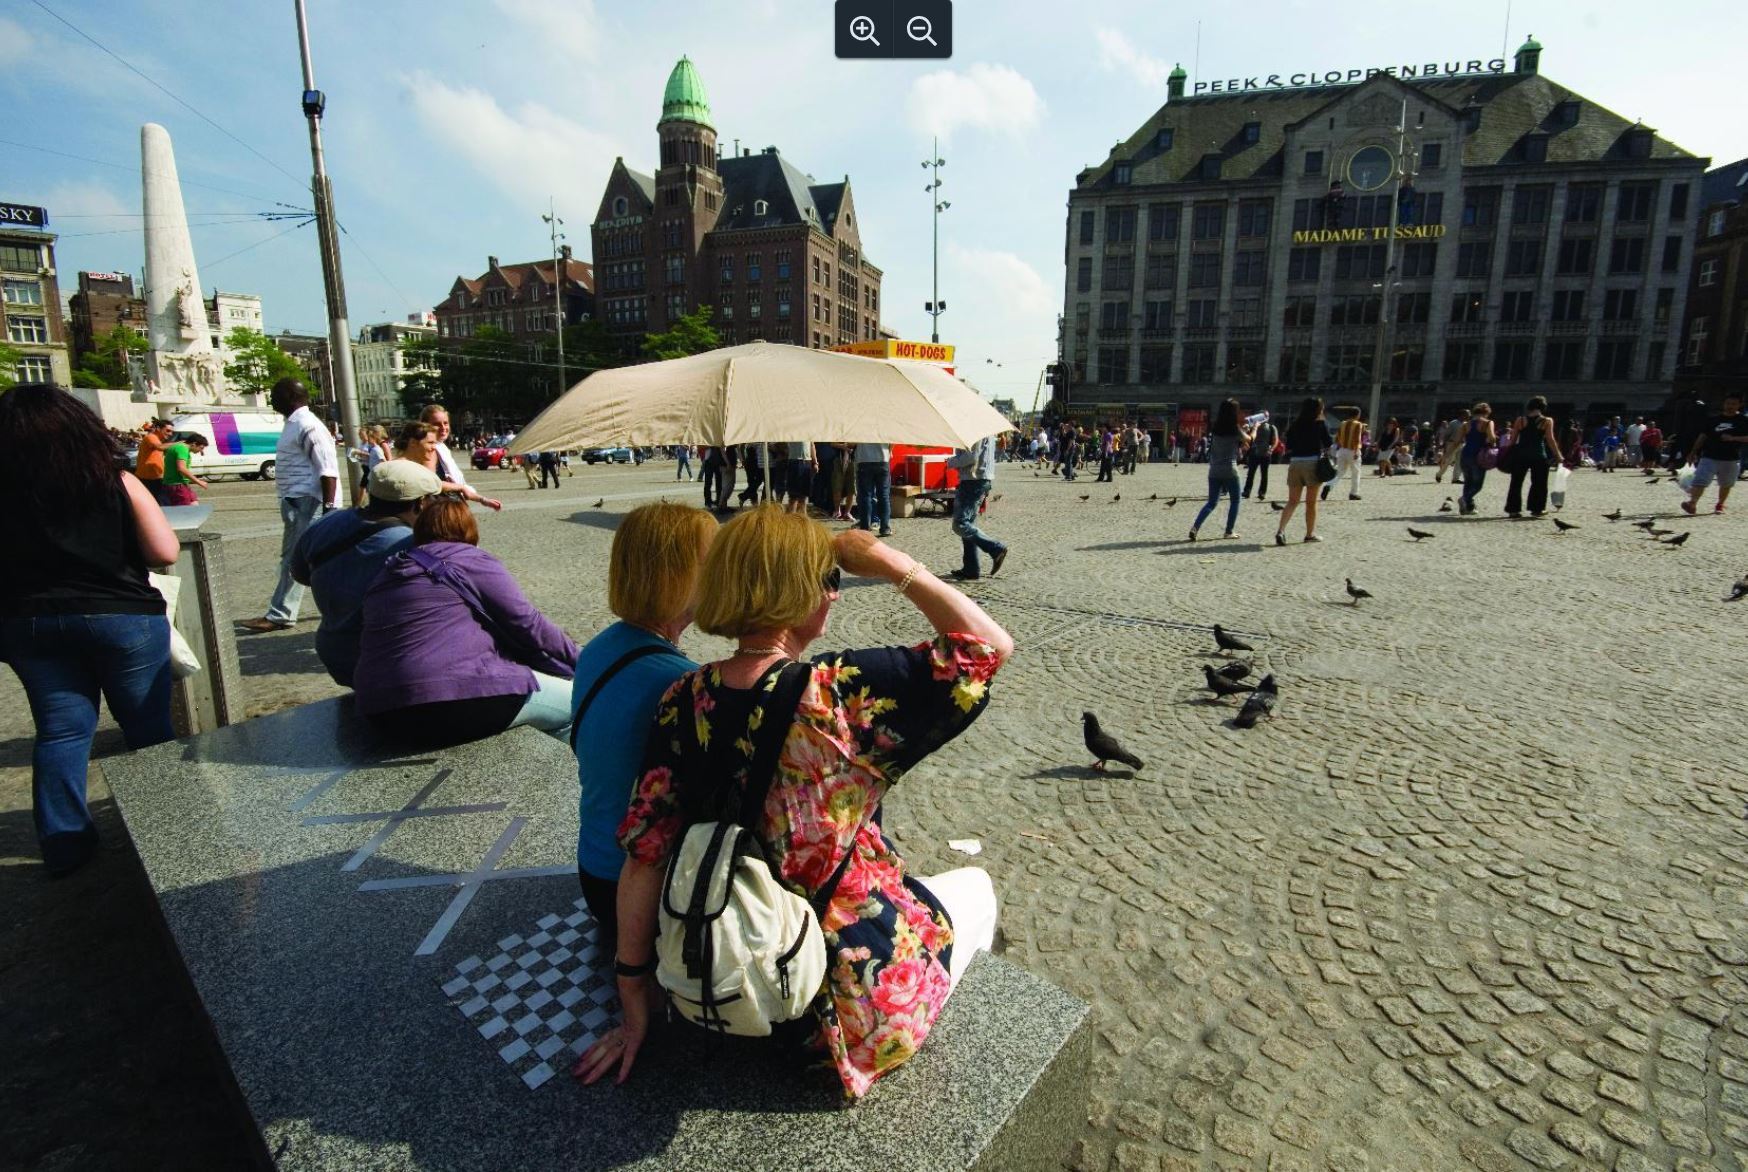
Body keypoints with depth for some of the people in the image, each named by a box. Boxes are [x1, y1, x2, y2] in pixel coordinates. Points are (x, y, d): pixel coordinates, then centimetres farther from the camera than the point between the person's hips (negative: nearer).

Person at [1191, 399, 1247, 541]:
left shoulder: (1215, 428, 3)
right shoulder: (1235, 429, -8)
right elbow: (1249, 440, 11)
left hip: (1214, 471, 4)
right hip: (1230, 471, -4)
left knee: (1212, 502, 11)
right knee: (1235, 501, 15)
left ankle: (1194, 527, -9)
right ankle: (1229, 531, 16)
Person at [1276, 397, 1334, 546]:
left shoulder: (1294, 424, 6)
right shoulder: (1321, 424, -4)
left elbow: (1288, 448, 7)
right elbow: (1329, 446, -2)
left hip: (1295, 463, 3)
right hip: (1313, 463, -3)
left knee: (1292, 501, 5)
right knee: (1311, 502, 8)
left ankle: (1281, 530, -13)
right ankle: (1310, 533, 17)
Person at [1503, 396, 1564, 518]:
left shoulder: (1520, 420, 3)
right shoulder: (1547, 421, -1)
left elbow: (1513, 439, 3)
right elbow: (1550, 439, -5)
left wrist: (1510, 453, 12)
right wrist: (1558, 456, 0)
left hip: (1520, 454, 1)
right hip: (1538, 455, -1)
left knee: (1516, 482, 7)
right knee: (1539, 483, 10)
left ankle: (1513, 509, 5)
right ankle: (1536, 508, 11)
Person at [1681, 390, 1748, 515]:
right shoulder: (1714, 419, 8)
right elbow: (1703, 436, 12)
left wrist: (1733, 438, -18)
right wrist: (1692, 453, 10)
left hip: (1731, 459, 0)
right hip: (1709, 457, 0)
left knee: (1726, 485, 13)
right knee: (1700, 481, -15)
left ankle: (1720, 505, 27)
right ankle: (1692, 503, -21)